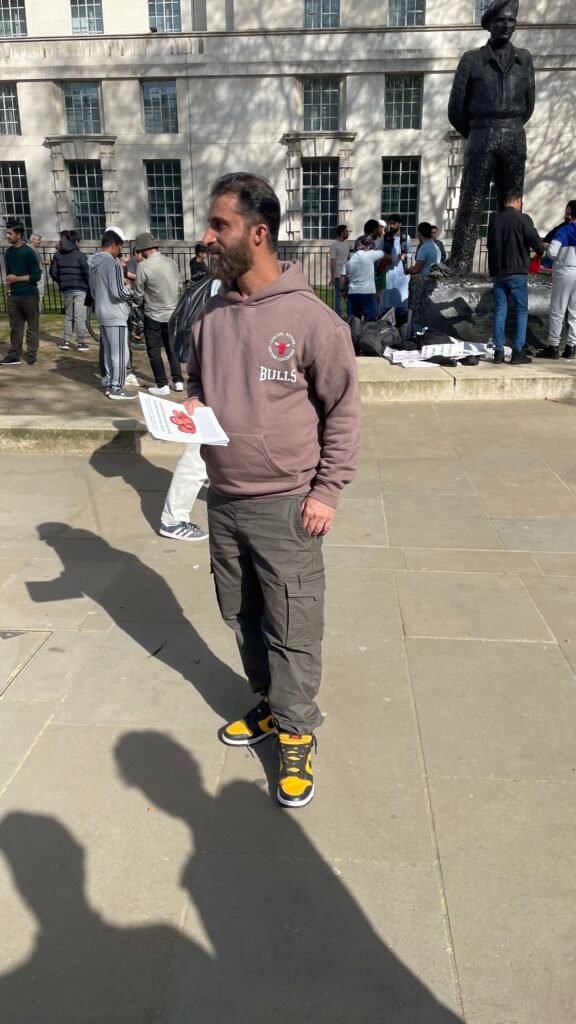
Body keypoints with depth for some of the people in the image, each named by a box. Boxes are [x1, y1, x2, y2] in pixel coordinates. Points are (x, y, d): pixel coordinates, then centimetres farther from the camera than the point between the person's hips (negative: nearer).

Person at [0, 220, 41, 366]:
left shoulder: (28, 252, -9)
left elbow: (37, 275, -12)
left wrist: (16, 278, -13)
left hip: (29, 295, -6)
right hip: (13, 296, 6)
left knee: (32, 327, 3)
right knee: (15, 327, 7)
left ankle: (32, 355, 10)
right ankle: (14, 355, 10)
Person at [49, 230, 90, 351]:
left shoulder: (57, 255, 9)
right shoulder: (80, 255, -8)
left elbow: (53, 272, 8)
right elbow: (87, 272, -14)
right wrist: (90, 285, 1)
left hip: (66, 289, 5)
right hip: (80, 289, -5)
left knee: (68, 315, 15)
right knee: (80, 316, -2)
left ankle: (66, 341, 13)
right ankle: (81, 343, -1)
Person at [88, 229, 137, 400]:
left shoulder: (94, 262, 11)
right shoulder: (113, 263, -17)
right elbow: (118, 292, -21)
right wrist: (132, 291, -4)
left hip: (102, 313, 9)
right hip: (115, 314, -9)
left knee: (108, 351, 16)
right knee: (120, 353, -3)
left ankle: (108, 383, 21)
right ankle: (117, 388, 0)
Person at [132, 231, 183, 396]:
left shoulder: (143, 266, -16)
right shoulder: (171, 262, -1)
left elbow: (138, 294, -10)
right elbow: (178, 285, 7)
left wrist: (138, 303, 11)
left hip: (153, 315, -5)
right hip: (172, 313, 5)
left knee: (154, 351, 5)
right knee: (172, 348, 16)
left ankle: (162, 386, 6)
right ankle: (178, 381, 17)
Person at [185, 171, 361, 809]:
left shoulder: (311, 318, -12)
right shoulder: (210, 317, 5)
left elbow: (343, 410, -8)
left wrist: (327, 491, -11)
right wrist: (190, 408, -4)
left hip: (286, 506, -6)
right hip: (223, 500, 6)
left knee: (292, 631, 4)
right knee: (243, 618, 18)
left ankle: (296, 733, 25)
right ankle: (271, 705, 40)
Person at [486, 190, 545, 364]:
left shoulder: (494, 219, 7)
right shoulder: (522, 218, -8)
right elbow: (535, 241, -9)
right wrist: (541, 250, 12)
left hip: (497, 272, 5)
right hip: (517, 272, -4)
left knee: (500, 311, 7)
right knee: (522, 310, 3)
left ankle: (498, 351, 4)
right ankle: (518, 351, -2)